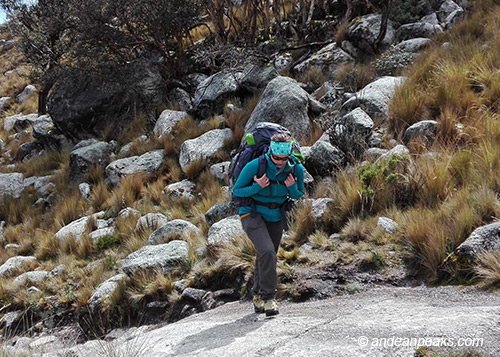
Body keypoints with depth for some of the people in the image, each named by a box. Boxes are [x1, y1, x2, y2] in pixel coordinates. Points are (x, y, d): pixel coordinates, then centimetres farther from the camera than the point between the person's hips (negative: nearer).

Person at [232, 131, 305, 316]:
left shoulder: (296, 169, -14)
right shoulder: (254, 166, -24)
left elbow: (298, 195, 4)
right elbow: (236, 191, -12)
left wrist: (292, 188, -19)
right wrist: (257, 187, -29)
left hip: (276, 217, 5)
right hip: (253, 214, -4)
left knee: (269, 257, 13)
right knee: (267, 251, -24)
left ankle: (258, 297, 33)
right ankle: (268, 297, -15)